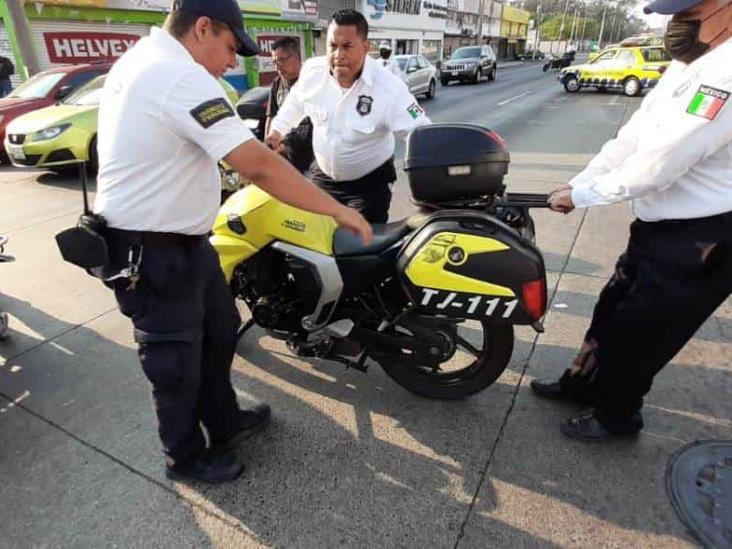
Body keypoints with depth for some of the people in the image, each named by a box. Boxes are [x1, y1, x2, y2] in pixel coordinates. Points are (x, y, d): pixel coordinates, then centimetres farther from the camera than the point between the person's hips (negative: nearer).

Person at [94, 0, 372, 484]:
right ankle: (187, 457, 34)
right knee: (177, 362, 9)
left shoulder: (138, 59, 11)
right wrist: (338, 210, -24)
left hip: (181, 240, 10)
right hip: (153, 256, -10)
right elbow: (259, 166, -31)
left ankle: (224, 422, 42)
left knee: (219, 333, 21)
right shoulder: (181, 76, -23)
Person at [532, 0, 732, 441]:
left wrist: (580, 197, -13)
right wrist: (576, 184, -1)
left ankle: (617, 415, 30)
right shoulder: (689, 64, 8)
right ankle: (581, 385, 41)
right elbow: (632, 138, 7)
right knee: (613, 311, 20)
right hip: (662, 228, 9)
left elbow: (655, 167, -26)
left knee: (638, 333, 5)